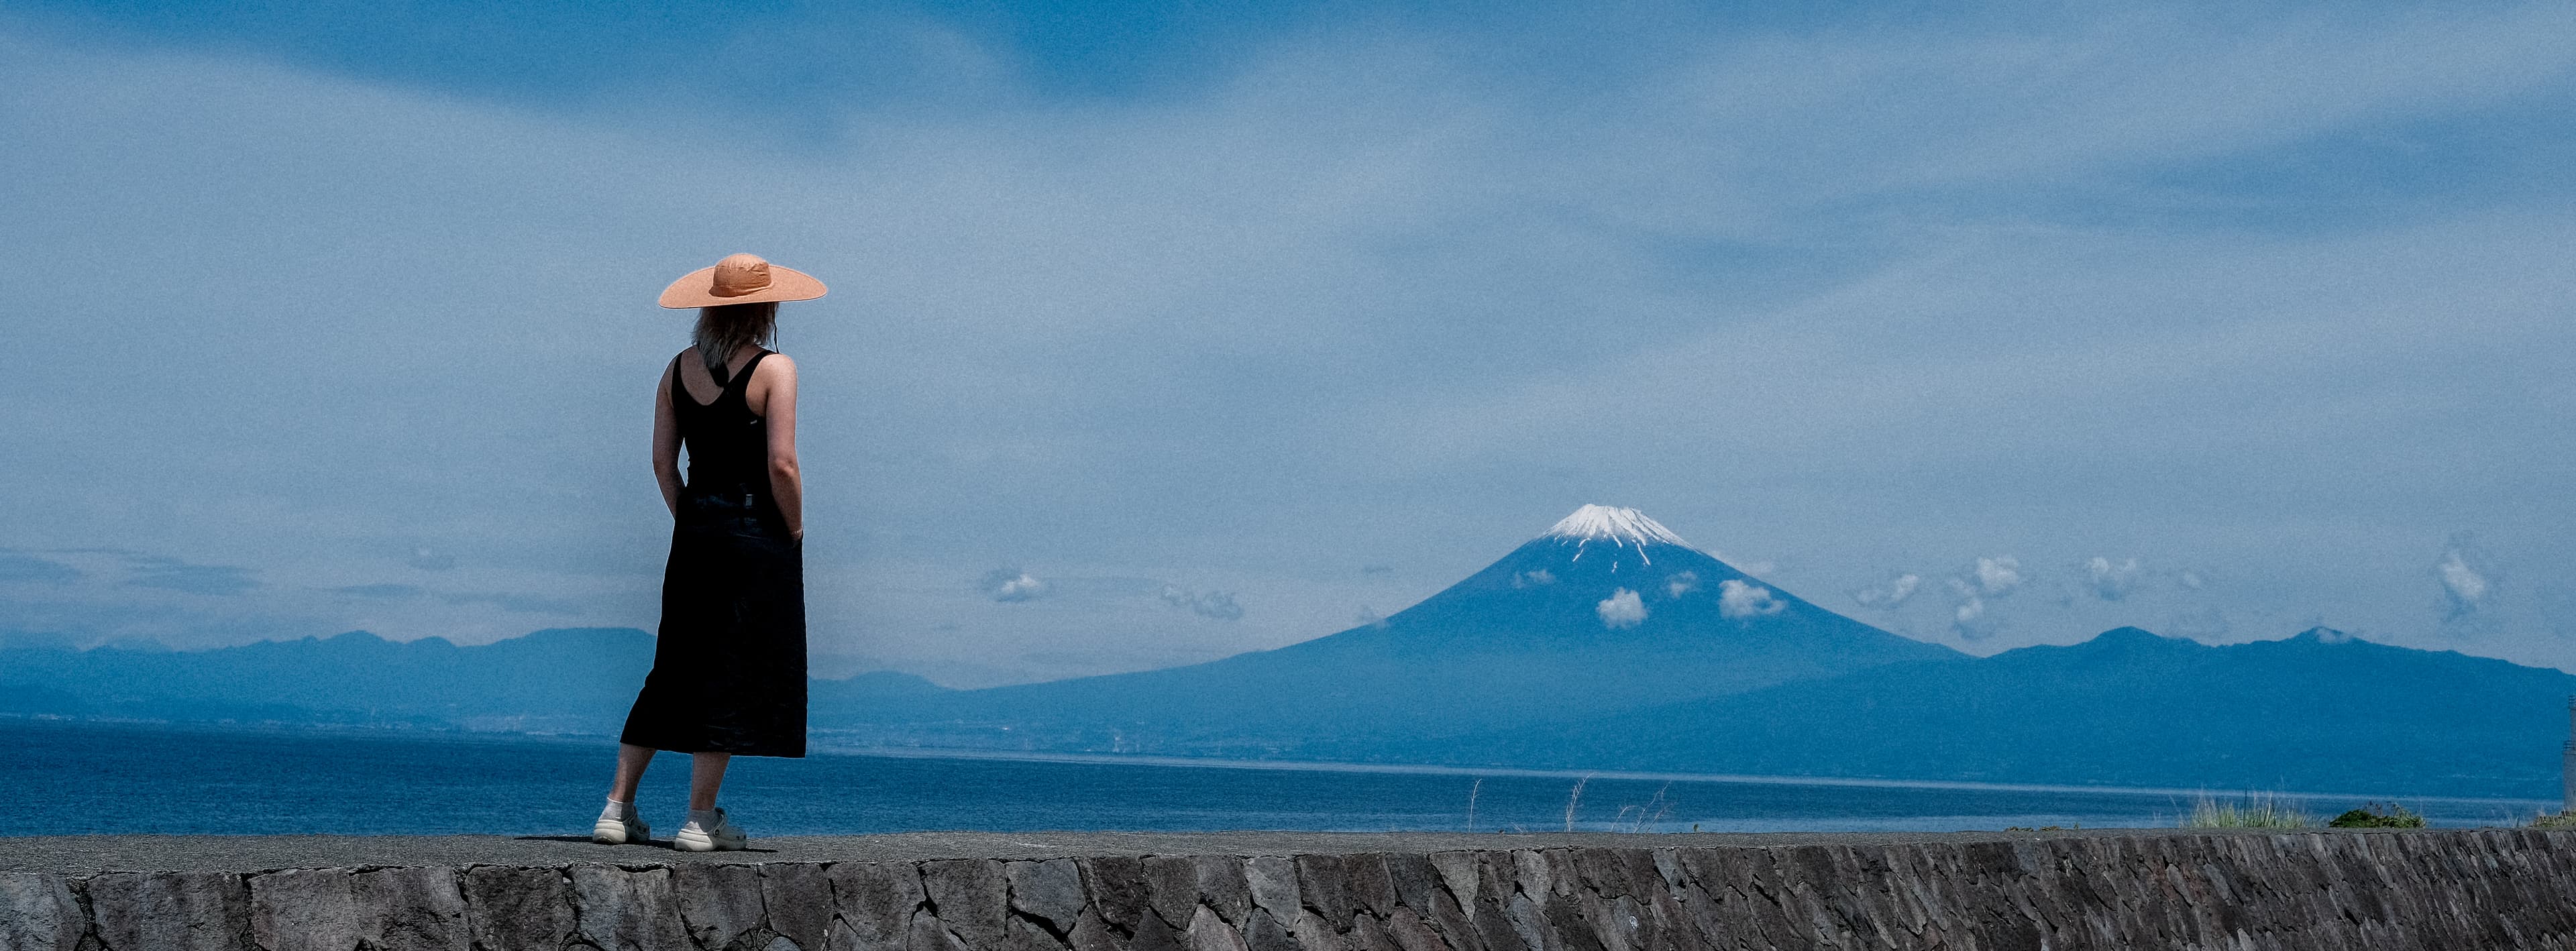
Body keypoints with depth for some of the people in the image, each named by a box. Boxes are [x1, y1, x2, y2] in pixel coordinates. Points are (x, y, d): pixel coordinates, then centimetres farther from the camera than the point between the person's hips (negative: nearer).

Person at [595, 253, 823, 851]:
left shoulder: (679, 370, 8)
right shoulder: (774, 369, -9)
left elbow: (662, 461, 8)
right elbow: (782, 465, -16)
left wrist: (692, 523, 14)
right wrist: (795, 530, -3)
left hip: (694, 533, 6)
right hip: (757, 536, -6)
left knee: (674, 671, 13)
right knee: (731, 675, 0)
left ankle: (618, 808, 13)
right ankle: (700, 820, 2)